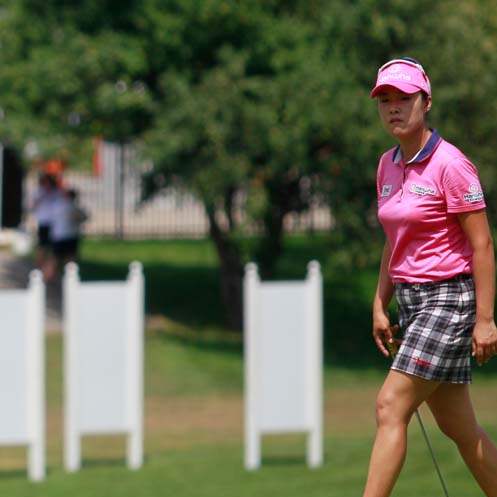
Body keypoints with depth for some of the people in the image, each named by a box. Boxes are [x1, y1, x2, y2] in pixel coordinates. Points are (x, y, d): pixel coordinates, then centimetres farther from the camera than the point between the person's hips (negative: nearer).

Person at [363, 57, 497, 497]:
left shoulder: (450, 165, -13)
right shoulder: (388, 166, 11)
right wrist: (380, 305, 16)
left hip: (450, 298, -8)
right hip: (411, 298, 8)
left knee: (391, 408, -15)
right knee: (458, 426, 10)